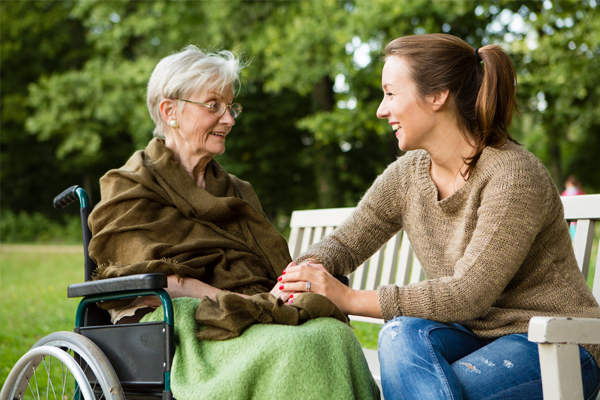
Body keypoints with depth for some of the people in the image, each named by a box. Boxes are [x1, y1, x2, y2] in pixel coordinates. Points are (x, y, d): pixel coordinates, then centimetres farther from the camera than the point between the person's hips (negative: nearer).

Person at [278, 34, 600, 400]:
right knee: (403, 333, -28)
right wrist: (308, 268, -14)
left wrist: (350, 298, -26)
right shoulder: (407, 176, 2)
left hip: (556, 350, -6)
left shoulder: (514, 176, -20)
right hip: (476, 335, 6)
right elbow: (344, 242, 11)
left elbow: (469, 293, -25)